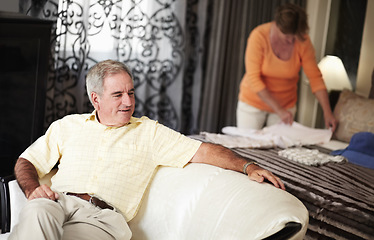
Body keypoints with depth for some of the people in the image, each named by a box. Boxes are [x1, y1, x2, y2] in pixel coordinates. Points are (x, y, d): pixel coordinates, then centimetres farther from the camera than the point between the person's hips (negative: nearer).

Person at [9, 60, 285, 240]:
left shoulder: (149, 132, 18)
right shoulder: (68, 125, 23)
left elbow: (201, 151, 11)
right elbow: (27, 162, 23)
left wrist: (248, 166, -3)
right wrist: (33, 189, 0)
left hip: (102, 216, -1)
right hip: (60, 201, 2)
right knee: (37, 212, -36)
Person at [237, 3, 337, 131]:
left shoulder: (302, 41, -14)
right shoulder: (259, 36, -21)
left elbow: (315, 77, -9)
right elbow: (253, 78, -22)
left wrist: (327, 112, -17)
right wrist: (278, 110, -27)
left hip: (286, 105, 2)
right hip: (253, 103, -2)